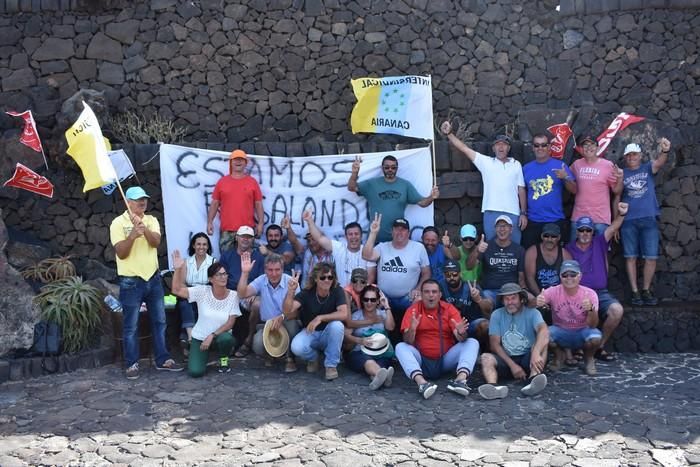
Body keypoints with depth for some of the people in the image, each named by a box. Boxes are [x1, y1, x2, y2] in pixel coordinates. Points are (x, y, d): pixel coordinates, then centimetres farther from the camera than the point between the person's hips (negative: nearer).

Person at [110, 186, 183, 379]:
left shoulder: (151, 220, 5)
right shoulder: (118, 223, -7)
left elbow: (156, 242, -12)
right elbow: (121, 253, -14)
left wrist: (144, 228, -29)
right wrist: (133, 235, -28)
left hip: (153, 278, 4)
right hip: (130, 281, -4)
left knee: (159, 321, 11)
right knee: (131, 326, 3)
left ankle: (162, 360, 21)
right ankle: (132, 364, 15)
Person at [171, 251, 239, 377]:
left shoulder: (233, 295, -11)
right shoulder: (202, 291, -11)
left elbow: (230, 323, -13)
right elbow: (177, 290, -17)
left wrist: (212, 335, -23)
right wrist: (178, 269, -29)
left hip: (220, 336, 0)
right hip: (199, 338, 0)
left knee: (226, 338, -37)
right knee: (195, 372, -19)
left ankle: (224, 360, 0)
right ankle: (204, 355, 19)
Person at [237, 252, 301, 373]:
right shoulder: (261, 281, -2)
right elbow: (242, 294, -15)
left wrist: (282, 317, -36)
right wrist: (245, 272, -24)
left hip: (287, 324, -2)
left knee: (291, 322, -37)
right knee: (258, 346, -28)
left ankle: (289, 358, -11)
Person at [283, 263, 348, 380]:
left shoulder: (337, 291, -14)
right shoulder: (307, 293, -13)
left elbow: (344, 314, -28)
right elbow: (288, 310, -25)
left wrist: (320, 318, -34)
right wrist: (290, 291, -42)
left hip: (328, 335, 0)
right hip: (309, 333, 0)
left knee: (337, 325, -34)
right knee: (296, 347, -31)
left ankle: (331, 365, -13)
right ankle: (313, 358, 7)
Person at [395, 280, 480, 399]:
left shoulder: (449, 309, 2)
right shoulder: (413, 310, -1)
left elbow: (460, 339, -6)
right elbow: (408, 342, -9)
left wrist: (461, 333, -30)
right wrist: (412, 329, -31)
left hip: (445, 360, 1)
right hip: (422, 361, -1)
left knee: (472, 342, -15)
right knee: (400, 347, -24)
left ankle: (460, 379, -38)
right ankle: (421, 382, -45)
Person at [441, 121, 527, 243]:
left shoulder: (516, 165, 12)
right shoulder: (486, 162, 8)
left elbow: (521, 190, 10)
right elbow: (464, 148, 1)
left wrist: (524, 213, 4)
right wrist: (449, 133, -9)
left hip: (512, 213, 1)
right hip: (491, 213, -1)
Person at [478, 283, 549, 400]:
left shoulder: (532, 313, -3)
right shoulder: (497, 315, 3)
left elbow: (544, 331, -24)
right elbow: (494, 344, -4)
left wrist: (536, 353, -43)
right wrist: (512, 365, -18)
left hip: (527, 359, -1)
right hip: (506, 360, 1)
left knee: (541, 342, -26)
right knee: (486, 357, -26)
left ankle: (533, 379, -47)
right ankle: (493, 387, -55)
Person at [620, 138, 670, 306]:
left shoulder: (648, 168, 8)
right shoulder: (621, 174, 9)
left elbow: (659, 162, -14)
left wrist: (665, 151, -34)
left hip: (649, 219, 0)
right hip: (628, 220, 0)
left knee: (651, 257, -1)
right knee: (631, 257, 2)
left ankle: (646, 290, 14)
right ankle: (635, 292, 9)